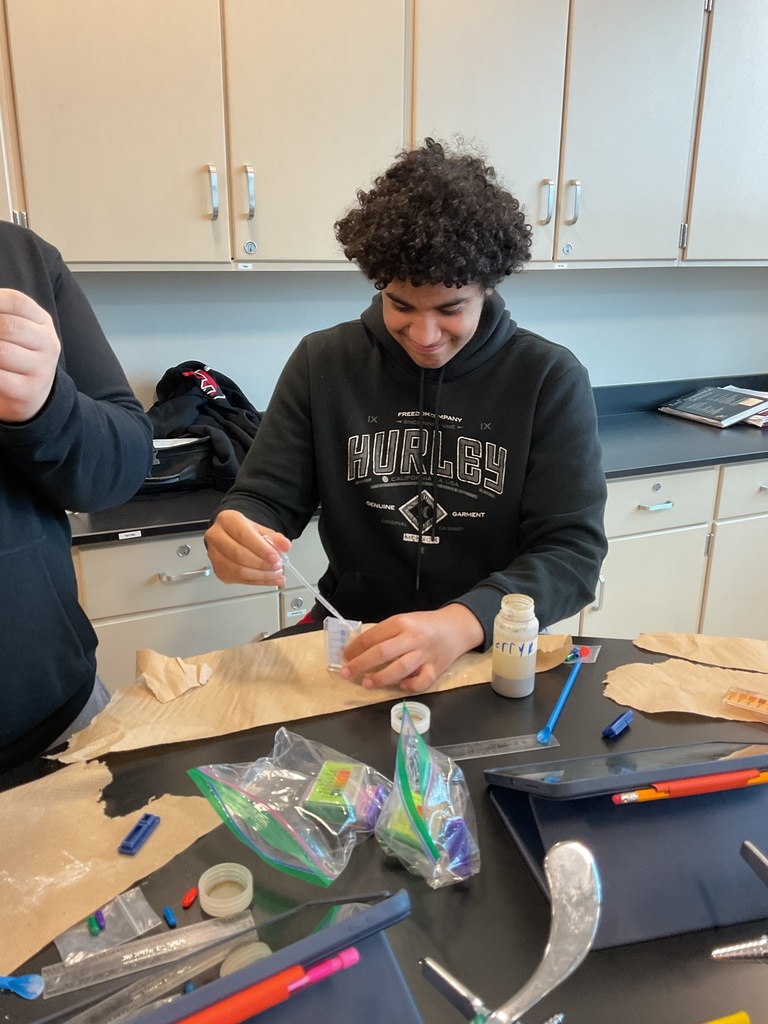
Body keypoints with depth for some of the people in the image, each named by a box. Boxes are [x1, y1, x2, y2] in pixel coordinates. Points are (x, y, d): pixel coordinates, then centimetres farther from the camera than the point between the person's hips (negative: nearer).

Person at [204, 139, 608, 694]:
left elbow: (574, 550, -11)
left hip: (491, 648, 0)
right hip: (348, 642, 1)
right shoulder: (323, 362, -2)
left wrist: (463, 623, -29)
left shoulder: (552, 380, -7)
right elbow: (265, 498, 1)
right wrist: (237, 536, -24)